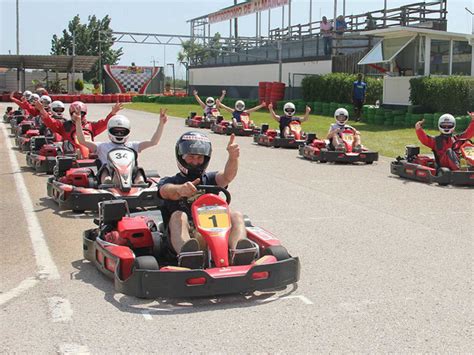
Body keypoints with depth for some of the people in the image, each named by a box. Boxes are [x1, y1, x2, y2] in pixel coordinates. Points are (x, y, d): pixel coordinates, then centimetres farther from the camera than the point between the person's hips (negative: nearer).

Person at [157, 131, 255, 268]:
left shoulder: (209, 179, 24)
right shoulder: (169, 181, 18)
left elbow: (227, 176, -1)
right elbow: (166, 191, -10)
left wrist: (233, 157, -25)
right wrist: (180, 189, -36)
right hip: (183, 239, -2)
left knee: (236, 215, -20)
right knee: (178, 216, -30)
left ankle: (238, 252, -53)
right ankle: (186, 254, -62)